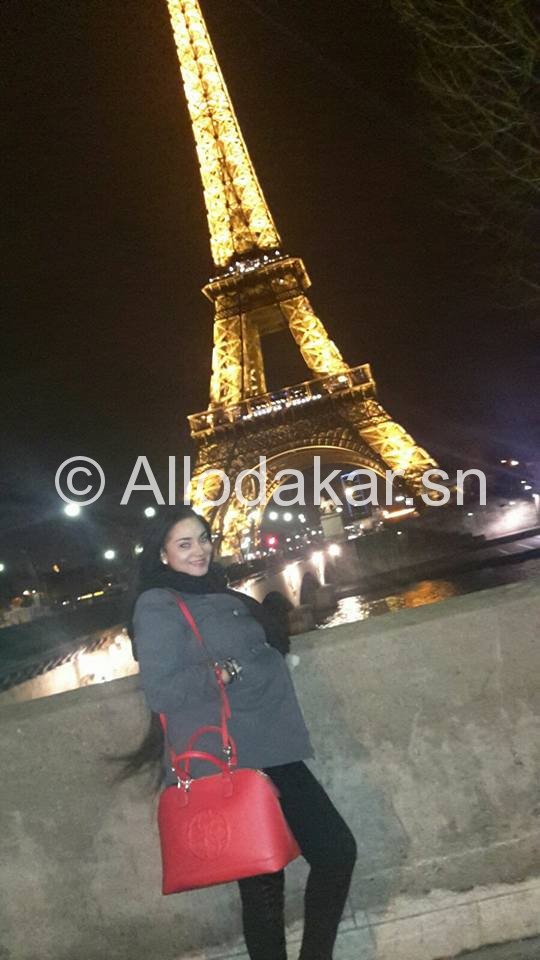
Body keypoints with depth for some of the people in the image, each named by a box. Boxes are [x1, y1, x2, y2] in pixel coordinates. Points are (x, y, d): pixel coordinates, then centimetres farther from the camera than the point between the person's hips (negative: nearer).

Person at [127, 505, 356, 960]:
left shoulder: (219, 596, 16)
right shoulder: (157, 607, -7)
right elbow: (161, 690, -18)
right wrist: (228, 671, -17)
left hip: (270, 752, 8)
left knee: (337, 850, 9)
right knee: (263, 882, 0)